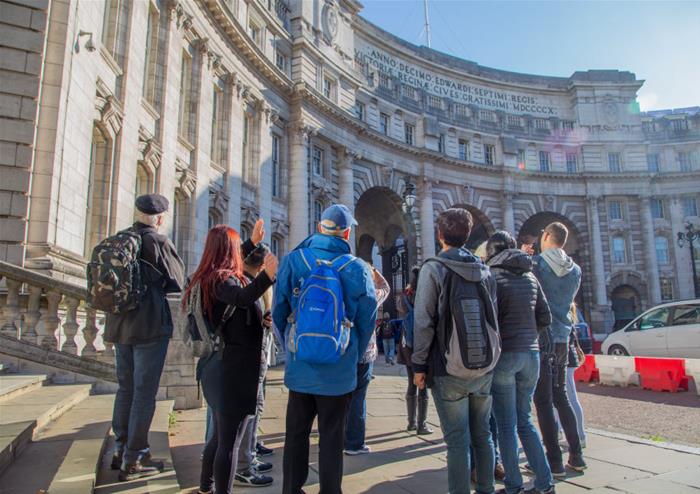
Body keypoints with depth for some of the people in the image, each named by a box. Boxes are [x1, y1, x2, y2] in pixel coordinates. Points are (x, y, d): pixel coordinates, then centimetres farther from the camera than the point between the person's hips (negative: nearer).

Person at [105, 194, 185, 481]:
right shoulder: (158, 241, -12)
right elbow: (177, 282, -5)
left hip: (120, 325, 7)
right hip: (150, 326, -7)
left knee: (126, 389, 17)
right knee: (144, 393, 1)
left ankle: (121, 451, 28)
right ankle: (133, 460, 8)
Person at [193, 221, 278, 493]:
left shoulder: (209, 277, 11)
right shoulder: (221, 279, -17)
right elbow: (242, 297, -40)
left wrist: (254, 243, 38)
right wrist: (266, 276, -55)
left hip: (221, 366, 10)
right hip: (234, 369, -10)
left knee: (220, 435, 24)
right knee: (230, 441, -2)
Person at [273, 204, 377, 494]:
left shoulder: (293, 261, -5)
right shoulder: (357, 268, -8)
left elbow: (278, 312, -1)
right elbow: (367, 318, -4)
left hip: (299, 366, 2)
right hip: (339, 370, -1)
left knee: (296, 433, 16)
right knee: (332, 437, 12)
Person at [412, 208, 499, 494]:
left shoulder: (434, 269, -10)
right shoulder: (485, 271, 6)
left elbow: (423, 322, -12)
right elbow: (493, 318, 10)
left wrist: (419, 364, -5)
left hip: (449, 371, -5)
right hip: (484, 368, 5)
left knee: (457, 440, 3)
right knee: (482, 434, 16)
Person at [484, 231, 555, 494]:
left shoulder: (493, 276, -8)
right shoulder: (530, 277, 9)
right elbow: (545, 318, 10)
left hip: (503, 355, -6)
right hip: (531, 353, 6)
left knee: (506, 425, 5)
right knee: (524, 420, 17)